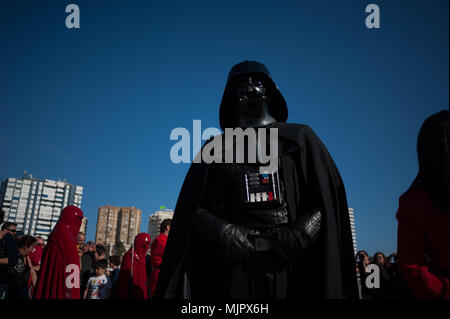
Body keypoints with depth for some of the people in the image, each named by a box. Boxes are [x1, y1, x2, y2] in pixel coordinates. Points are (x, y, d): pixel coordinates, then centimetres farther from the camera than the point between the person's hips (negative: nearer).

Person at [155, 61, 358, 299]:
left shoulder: (300, 138, 12)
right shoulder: (216, 147, 13)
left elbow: (331, 196, 4)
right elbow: (190, 208, 7)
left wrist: (303, 232, -11)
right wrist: (222, 232, -10)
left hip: (289, 267, 0)